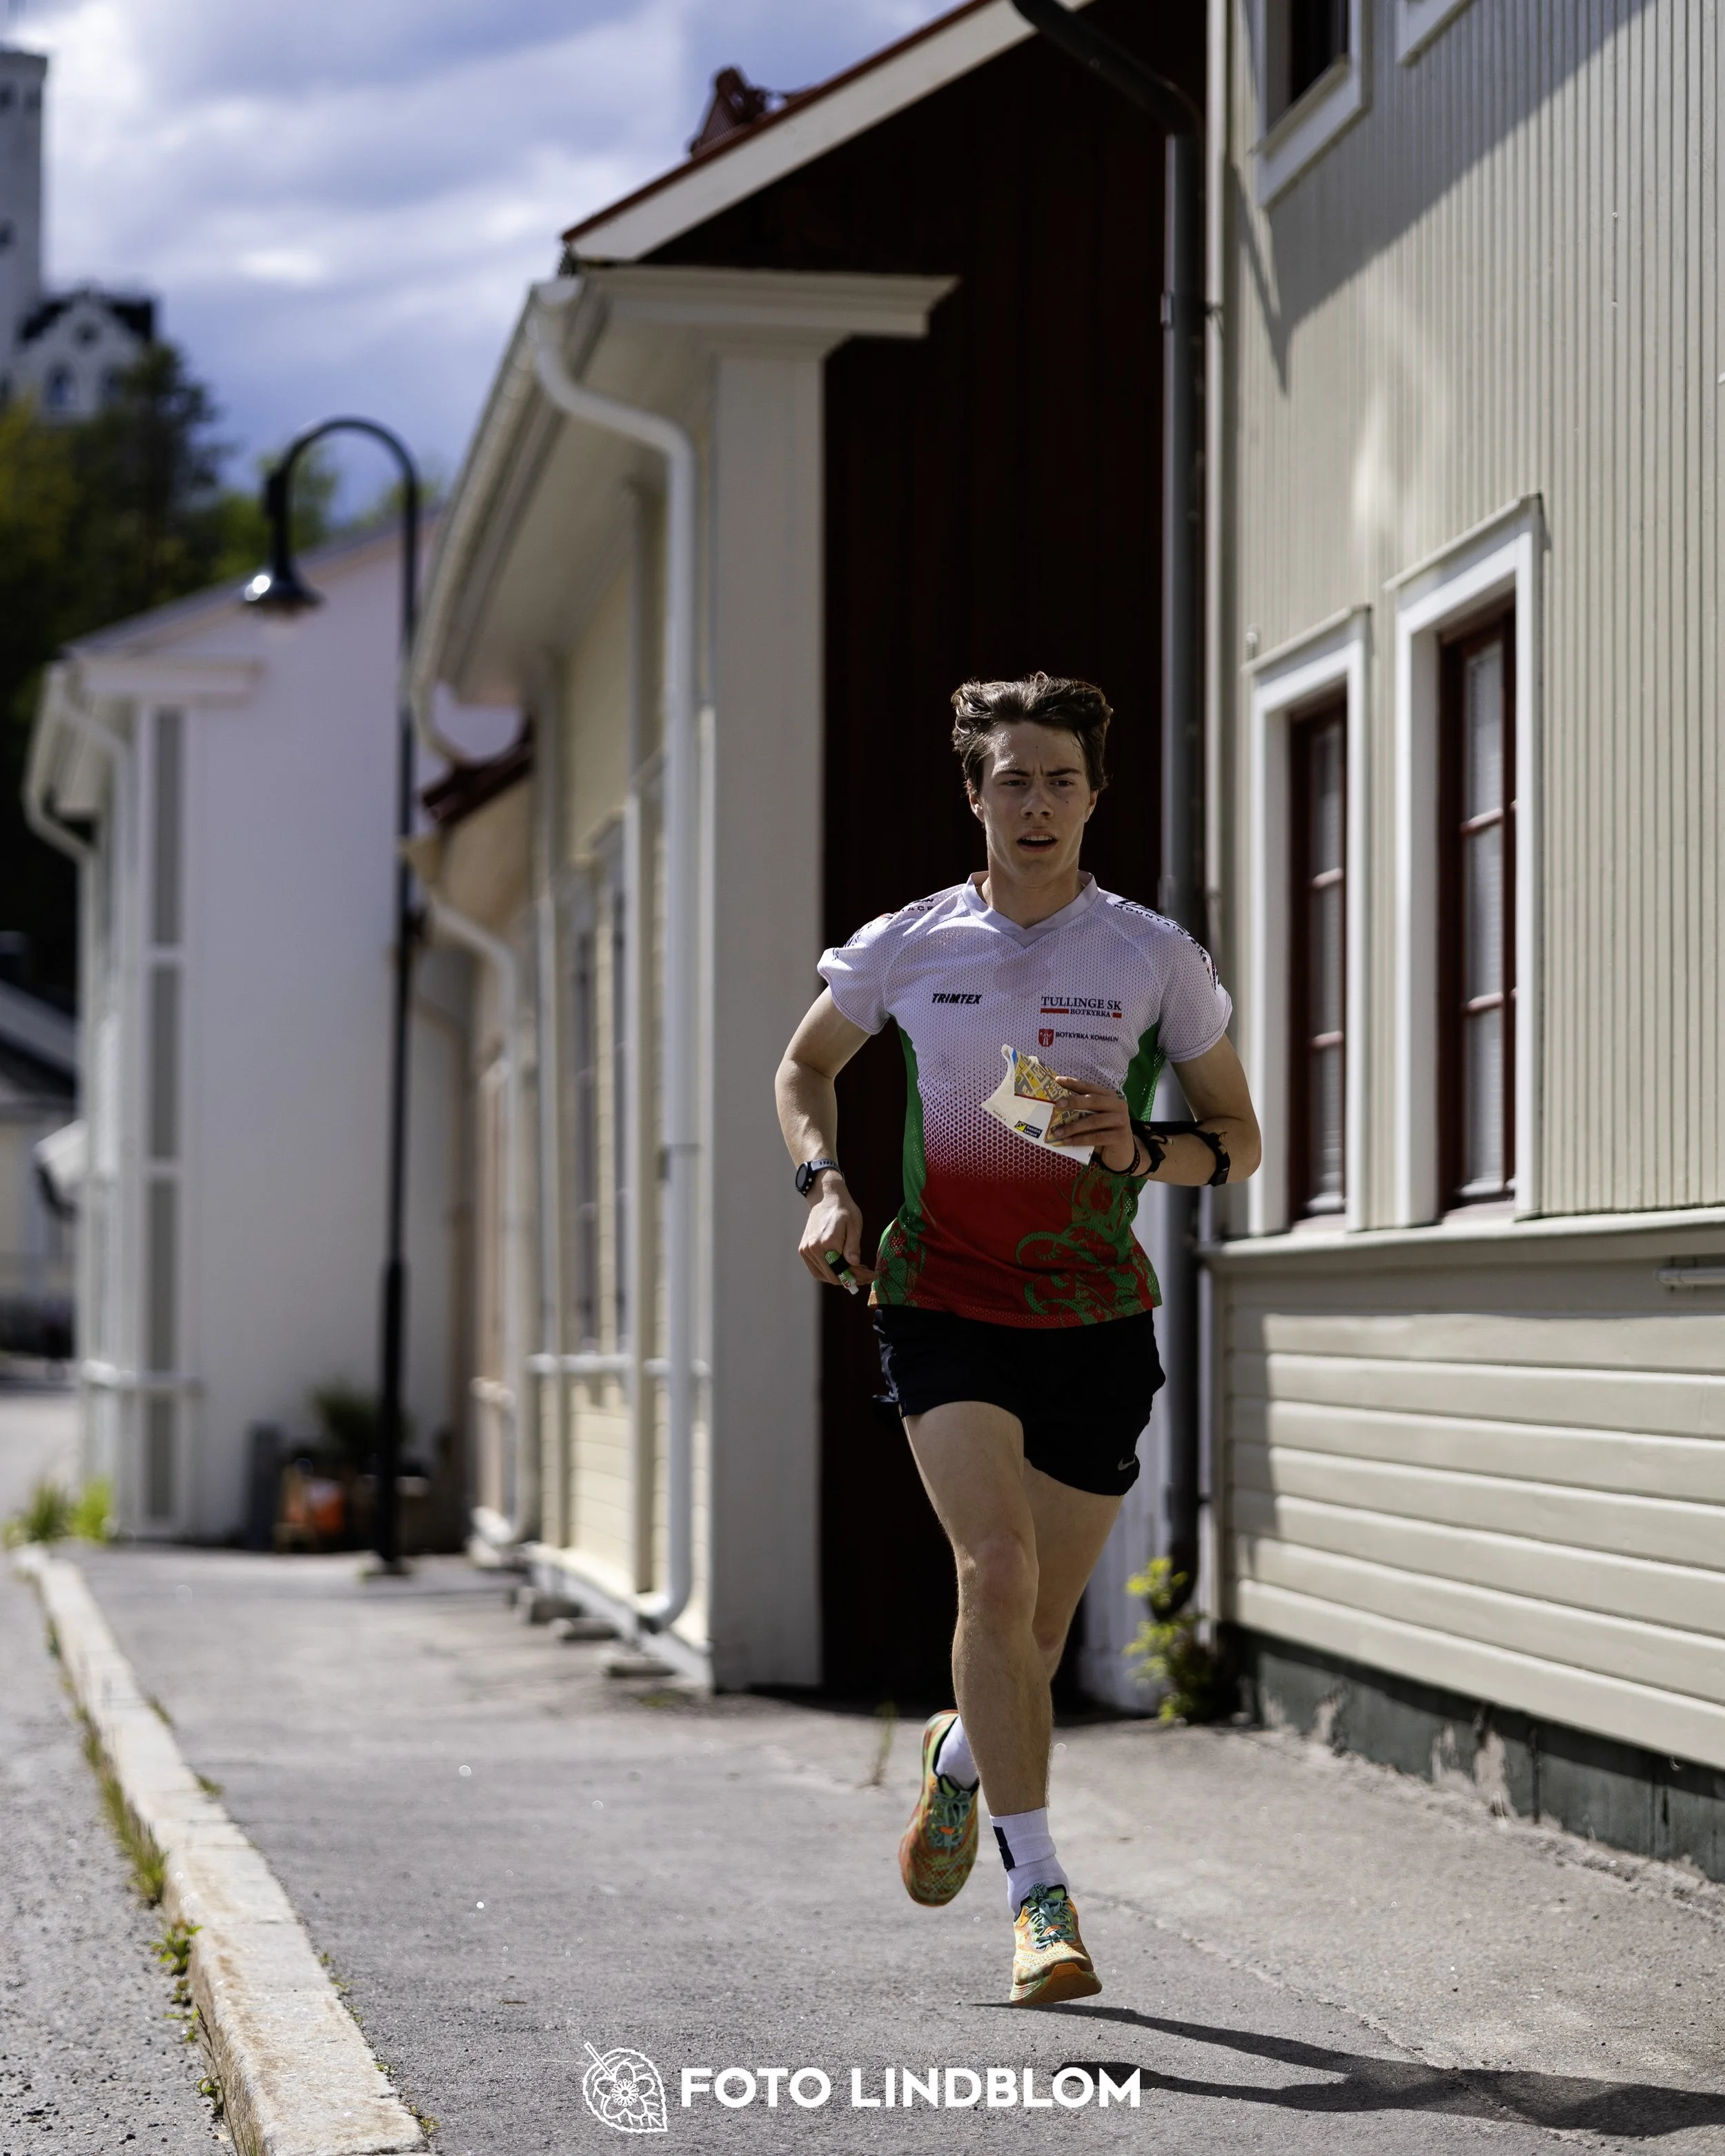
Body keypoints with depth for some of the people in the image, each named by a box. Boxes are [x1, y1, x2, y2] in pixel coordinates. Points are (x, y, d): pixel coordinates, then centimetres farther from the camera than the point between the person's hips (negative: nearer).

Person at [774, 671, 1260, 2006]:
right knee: (998, 1570, -21)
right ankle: (1039, 1893, -15)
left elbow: (1237, 1138, 6)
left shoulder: (1155, 956, -1)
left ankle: (963, 1755, 43)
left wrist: (1139, 1150, -14)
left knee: (1038, 1620, 7)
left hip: (1095, 1317, 1)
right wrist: (825, 1185, 1)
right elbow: (808, 1066, 18)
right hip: (942, 1304, -1)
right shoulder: (906, 946, 1)